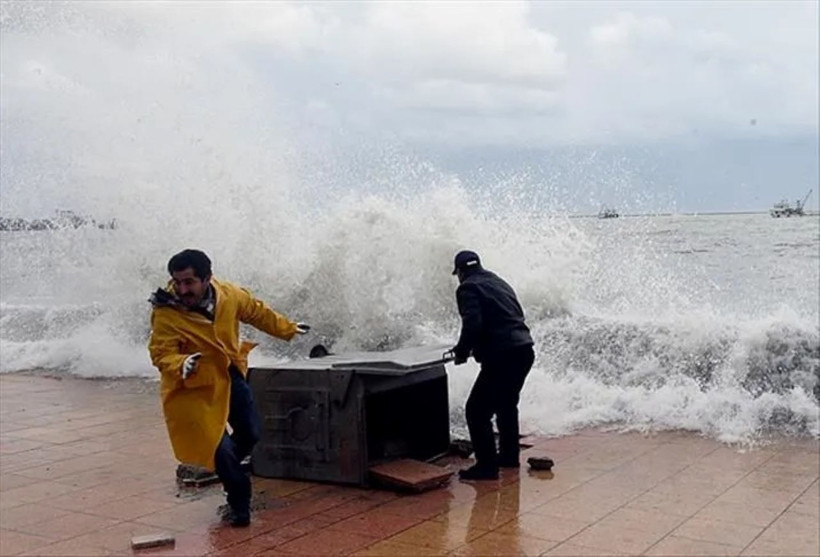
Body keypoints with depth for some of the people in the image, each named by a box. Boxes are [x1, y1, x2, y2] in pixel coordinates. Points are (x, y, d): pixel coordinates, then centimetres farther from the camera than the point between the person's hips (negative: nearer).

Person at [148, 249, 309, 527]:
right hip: (196, 386, -5)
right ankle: (238, 504, 14)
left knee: (251, 433, 15)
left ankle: (219, 466, 44)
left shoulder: (229, 295, -11)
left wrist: (287, 329, 18)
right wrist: (181, 366, -49)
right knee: (220, 446, -8)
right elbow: (161, 353, -27)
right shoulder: (165, 313, -25)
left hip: (231, 376, 6)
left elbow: (257, 312, 6)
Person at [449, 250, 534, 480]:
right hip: (524, 350, 9)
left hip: (501, 356, -9)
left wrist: (462, 351, -3)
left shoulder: (468, 288, -4)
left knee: (477, 410, -1)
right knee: (507, 404, 26)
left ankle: (486, 465, -1)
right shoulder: (499, 283, 22)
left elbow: (472, 325, -19)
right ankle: (509, 455, 37)